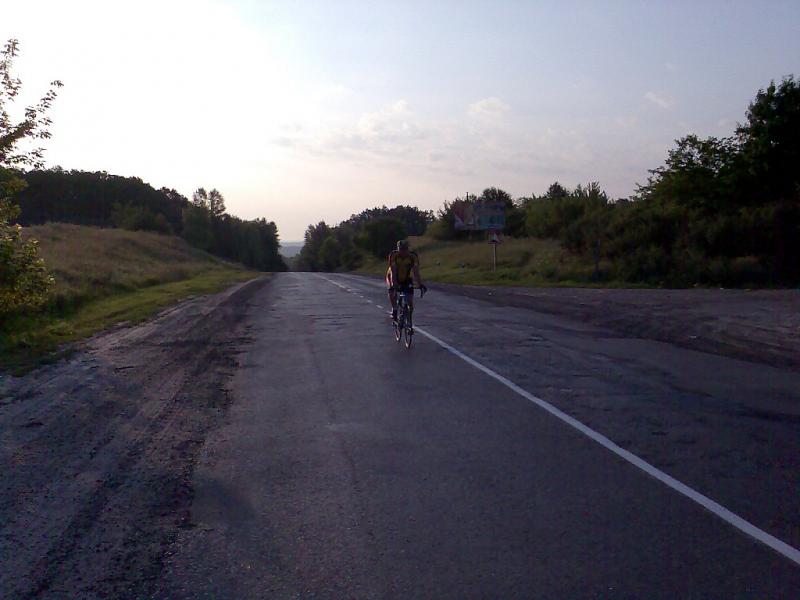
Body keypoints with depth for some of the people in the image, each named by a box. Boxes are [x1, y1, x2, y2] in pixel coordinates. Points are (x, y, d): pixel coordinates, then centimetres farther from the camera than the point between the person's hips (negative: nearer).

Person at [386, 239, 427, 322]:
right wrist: (393, 284, -48)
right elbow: (393, 271, -35)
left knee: (410, 305, -10)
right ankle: (394, 310, -14)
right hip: (394, 278, -1)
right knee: (392, 291, -34)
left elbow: (416, 271, -31)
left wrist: (420, 284, -44)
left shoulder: (413, 256, -24)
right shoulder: (393, 255, -27)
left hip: (407, 279, 1)